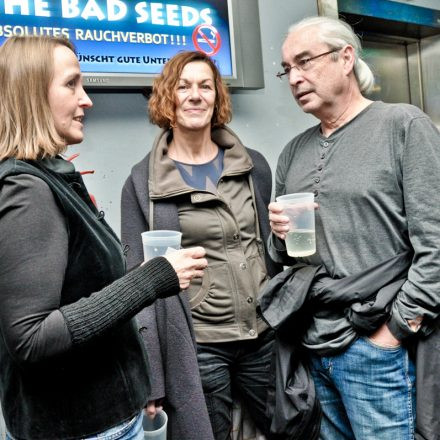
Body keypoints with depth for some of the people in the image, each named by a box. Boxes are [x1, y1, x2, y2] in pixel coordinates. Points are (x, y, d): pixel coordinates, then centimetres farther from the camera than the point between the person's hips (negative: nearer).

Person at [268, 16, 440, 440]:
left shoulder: (404, 125, -6)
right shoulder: (293, 151, 11)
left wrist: (396, 329, -13)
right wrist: (280, 238, -4)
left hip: (377, 347, -5)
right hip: (314, 345, 5)